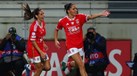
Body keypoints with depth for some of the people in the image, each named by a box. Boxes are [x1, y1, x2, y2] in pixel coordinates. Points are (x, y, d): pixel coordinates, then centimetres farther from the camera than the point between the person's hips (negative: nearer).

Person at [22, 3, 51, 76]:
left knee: (47, 67, 3)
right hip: (33, 48, -8)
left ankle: (33, 67, 25)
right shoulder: (34, 25, -21)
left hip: (41, 47, 8)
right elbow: (33, 41, -20)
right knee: (39, 69, -3)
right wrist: (40, 52, -19)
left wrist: (44, 44, 3)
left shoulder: (43, 23, 2)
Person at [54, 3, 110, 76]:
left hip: (80, 45, 4)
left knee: (77, 64, 12)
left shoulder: (80, 17, -4)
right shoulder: (62, 21, -5)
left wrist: (101, 14, -35)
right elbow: (56, 30, 14)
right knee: (81, 65, -13)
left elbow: (90, 17, -19)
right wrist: (56, 40, 5)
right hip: (71, 46, -4)